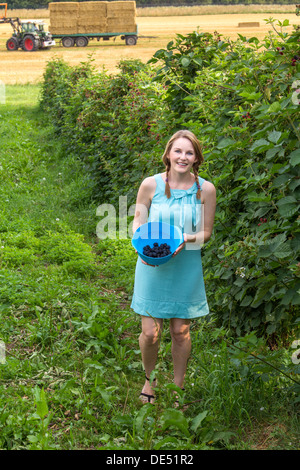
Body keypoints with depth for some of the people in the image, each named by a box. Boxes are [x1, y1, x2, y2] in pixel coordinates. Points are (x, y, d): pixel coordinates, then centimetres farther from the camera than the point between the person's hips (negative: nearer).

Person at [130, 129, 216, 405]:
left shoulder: (205, 189, -4)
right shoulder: (151, 185, -5)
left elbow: (206, 232, 2)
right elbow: (138, 221, 5)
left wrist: (186, 239, -18)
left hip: (186, 268, 1)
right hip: (152, 266, 0)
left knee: (181, 332, 9)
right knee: (150, 332, 1)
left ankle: (178, 387, 30)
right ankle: (150, 379, 30)